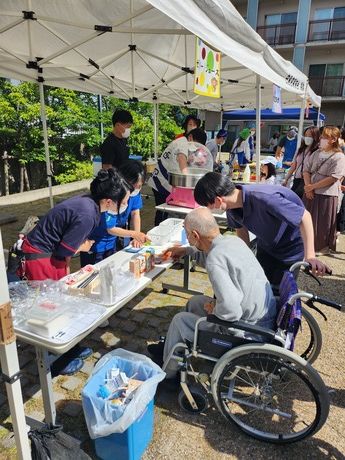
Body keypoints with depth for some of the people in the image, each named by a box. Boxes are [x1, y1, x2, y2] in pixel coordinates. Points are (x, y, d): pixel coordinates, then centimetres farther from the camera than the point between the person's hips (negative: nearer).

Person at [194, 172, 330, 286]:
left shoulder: (262, 198, -39)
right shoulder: (232, 206, -17)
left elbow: (305, 217, -34)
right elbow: (241, 228, 4)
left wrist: (310, 256, -39)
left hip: (290, 246, -6)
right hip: (265, 246, 6)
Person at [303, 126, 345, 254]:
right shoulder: (316, 153, 8)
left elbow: (333, 178, -17)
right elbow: (306, 170, 5)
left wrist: (313, 186, -16)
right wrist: (308, 187, -10)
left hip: (327, 195, -6)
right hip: (310, 193, 6)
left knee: (324, 222, 4)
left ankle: (324, 245, 21)